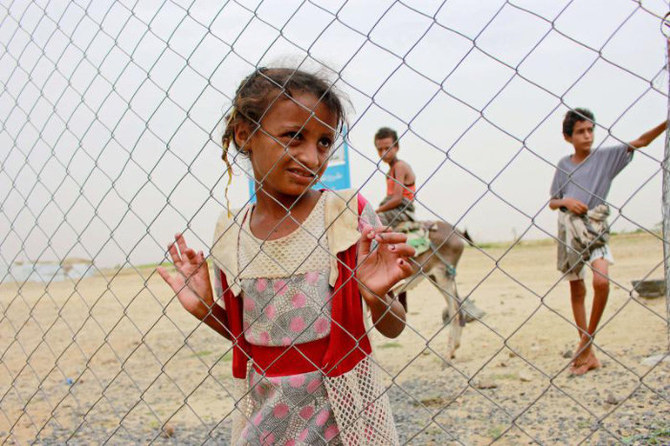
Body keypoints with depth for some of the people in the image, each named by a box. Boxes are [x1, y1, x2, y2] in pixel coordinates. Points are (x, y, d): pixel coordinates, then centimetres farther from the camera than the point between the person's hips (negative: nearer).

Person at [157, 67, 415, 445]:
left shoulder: (348, 213, -11)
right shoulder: (230, 232, -3)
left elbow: (392, 328, -6)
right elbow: (243, 332, 10)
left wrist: (377, 296, -24)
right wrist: (204, 309, -6)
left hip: (342, 408, -2)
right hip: (264, 411, 2)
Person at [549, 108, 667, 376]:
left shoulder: (605, 156, 2)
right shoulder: (563, 165, 8)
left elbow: (641, 141, -5)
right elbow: (553, 202, 13)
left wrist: (665, 123, -20)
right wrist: (566, 201, -8)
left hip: (595, 228, -2)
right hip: (569, 230, 3)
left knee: (601, 282, -24)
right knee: (576, 290, 7)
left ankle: (586, 341, -6)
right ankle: (588, 354, 16)